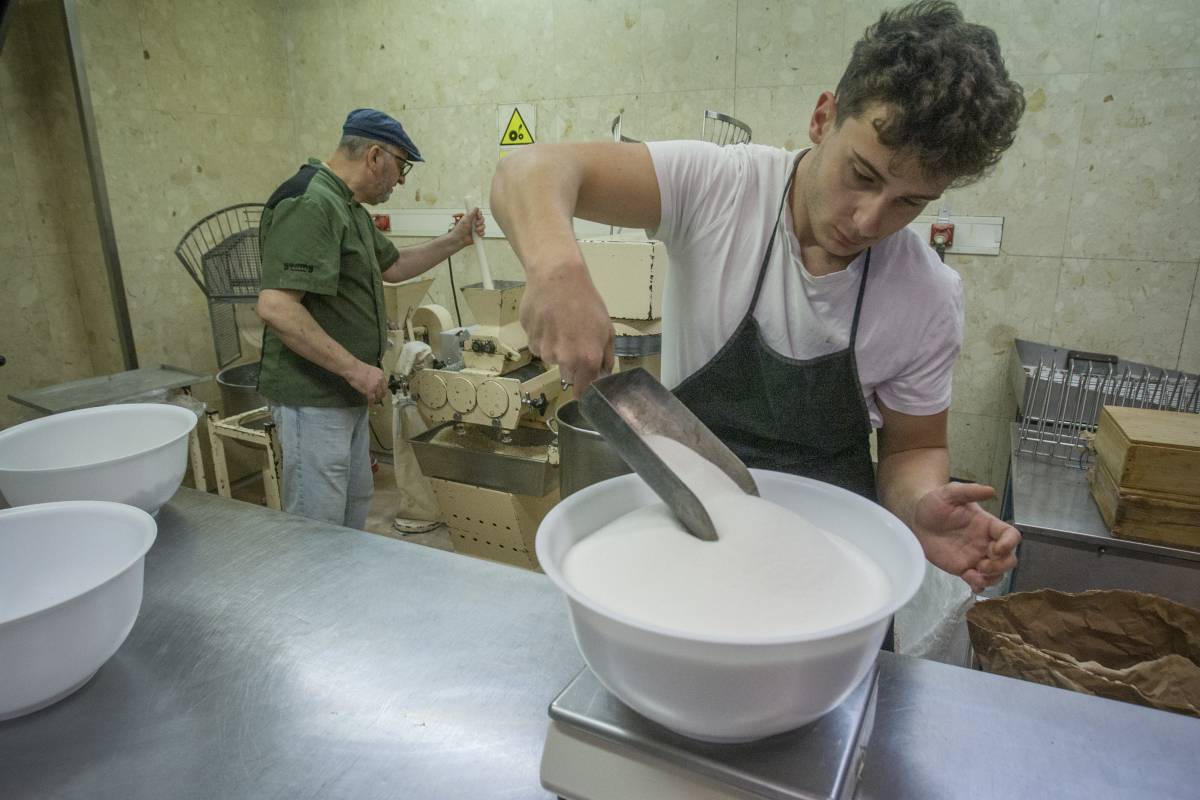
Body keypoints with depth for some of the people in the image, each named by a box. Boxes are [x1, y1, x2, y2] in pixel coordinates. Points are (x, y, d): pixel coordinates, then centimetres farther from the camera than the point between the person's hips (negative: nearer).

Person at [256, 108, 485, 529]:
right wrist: (354, 368, -24)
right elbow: (275, 306, -28)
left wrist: (455, 240, 19)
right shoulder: (309, 204, -20)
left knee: (355, 506, 21)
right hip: (313, 398, -10)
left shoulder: (348, 207, 13)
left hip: (345, 394, 10)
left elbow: (392, 266, 27)